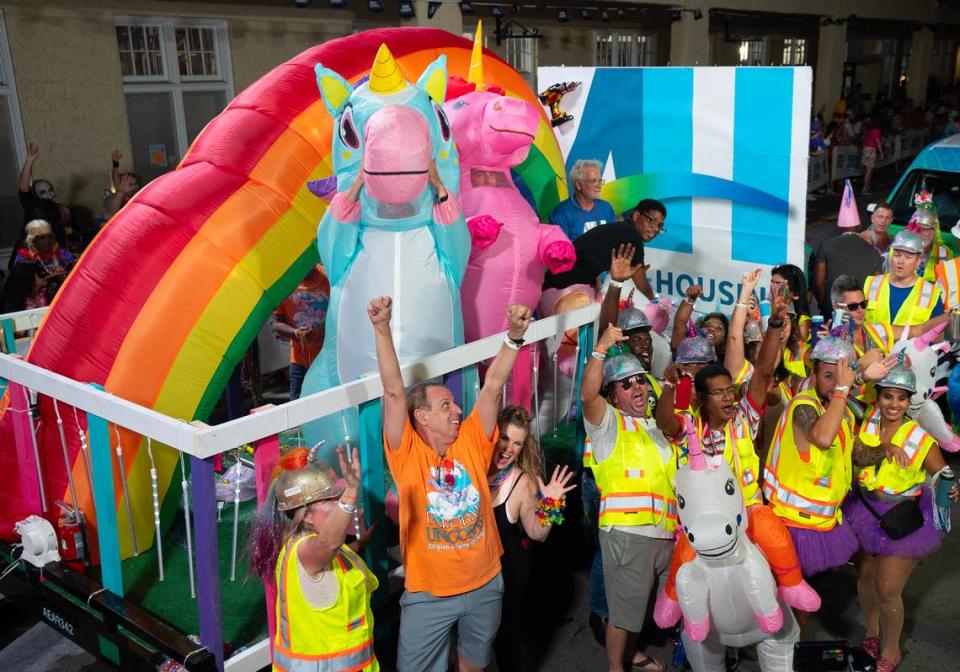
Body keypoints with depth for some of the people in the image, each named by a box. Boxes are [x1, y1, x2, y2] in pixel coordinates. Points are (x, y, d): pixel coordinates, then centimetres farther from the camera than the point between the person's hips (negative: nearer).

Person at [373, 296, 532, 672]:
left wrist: (514, 336, -19)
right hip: (429, 593, -3)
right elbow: (394, 393, -22)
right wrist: (382, 329, -30)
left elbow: (493, 386, -9)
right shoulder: (407, 453, -12)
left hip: (484, 585, 3)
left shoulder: (471, 442, -4)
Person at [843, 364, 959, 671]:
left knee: (887, 590, 2)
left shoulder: (921, 440, -19)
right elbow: (857, 455, -21)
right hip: (865, 509, 4)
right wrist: (883, 449, -39)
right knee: (865, 576, 19)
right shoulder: (868, 419, -10)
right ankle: (872, 634, 46)